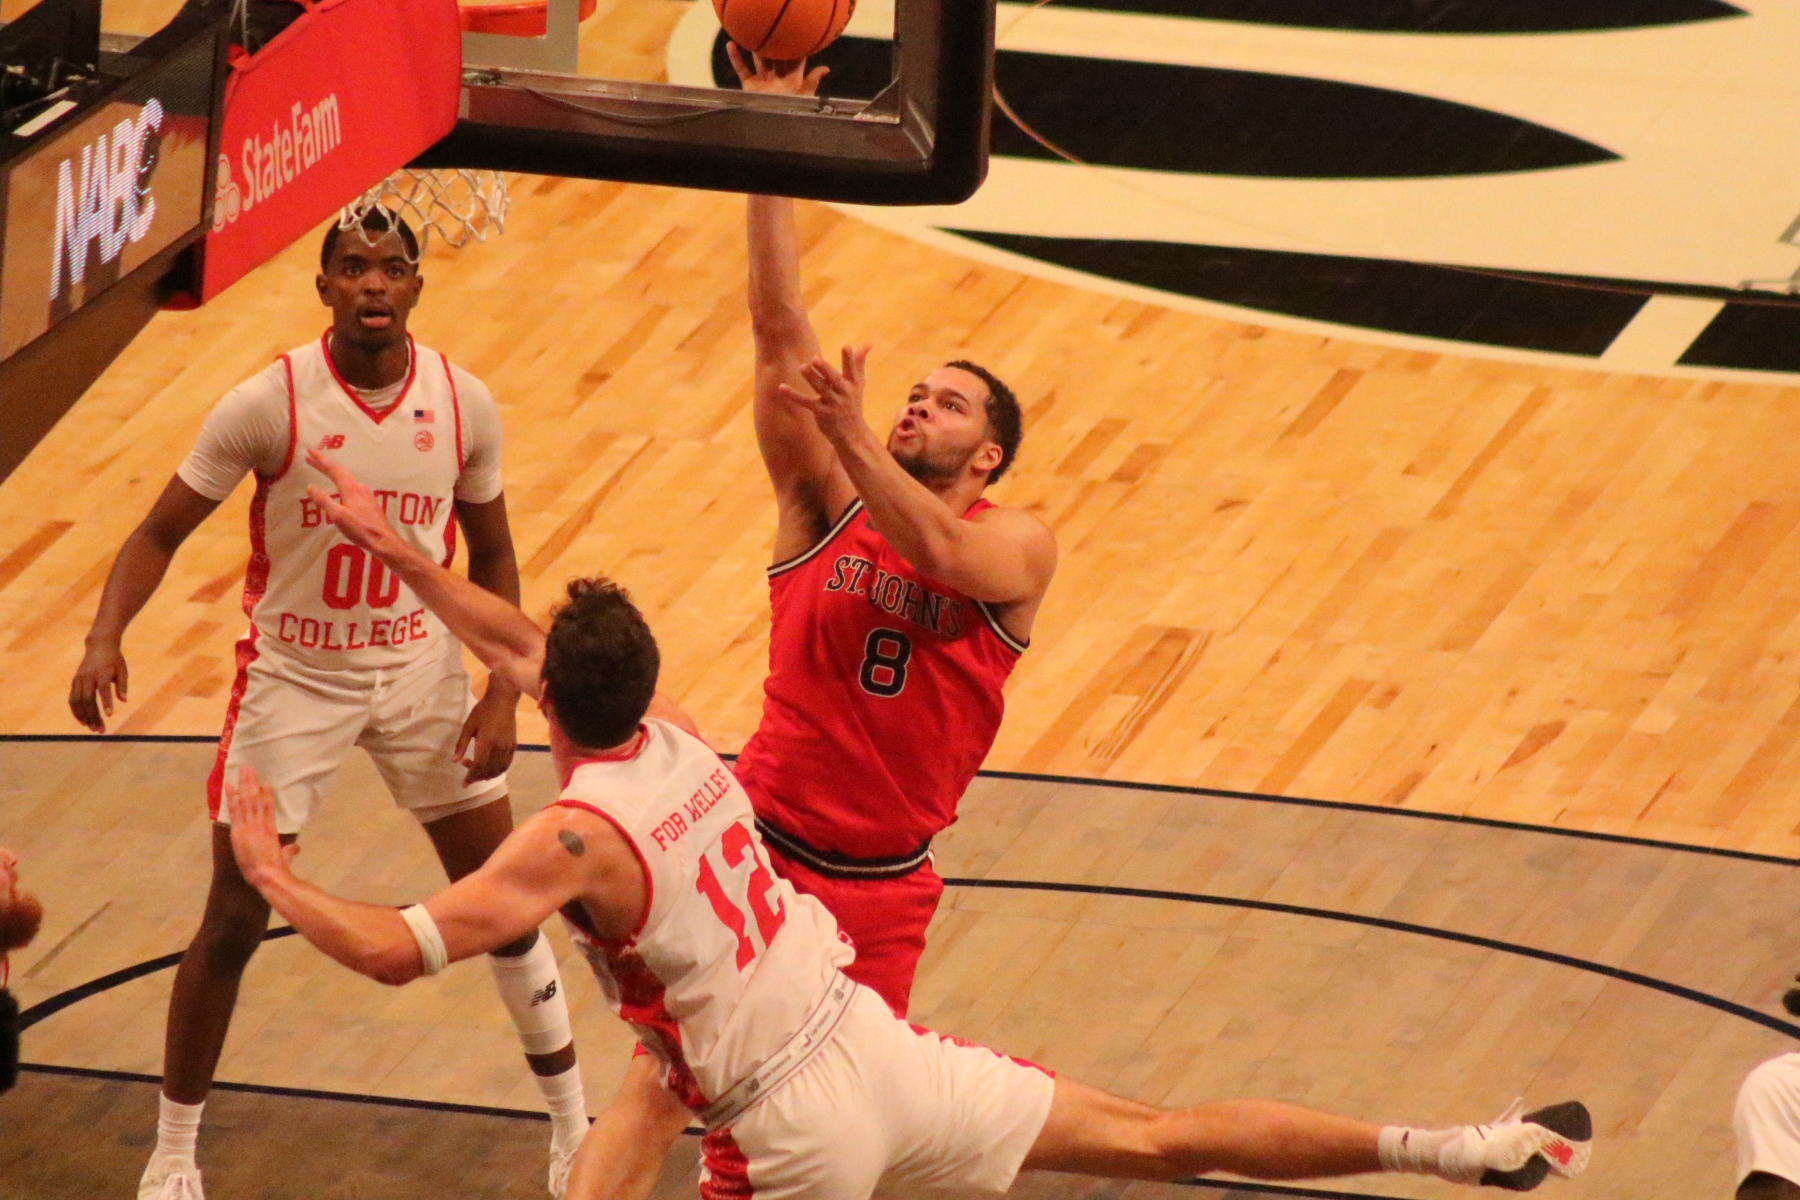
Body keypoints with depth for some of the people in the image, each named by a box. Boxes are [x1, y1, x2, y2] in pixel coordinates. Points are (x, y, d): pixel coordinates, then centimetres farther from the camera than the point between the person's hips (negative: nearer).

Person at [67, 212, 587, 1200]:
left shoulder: (464, 405, -9)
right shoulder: (269, 404, -19)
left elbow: (491, 555, 5)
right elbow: (161, 533, -13)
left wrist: (503, 695, -4)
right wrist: (105, 637, -30)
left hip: (420, 669, 3)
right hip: (293, 680, -3)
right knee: (234, 922, -2)